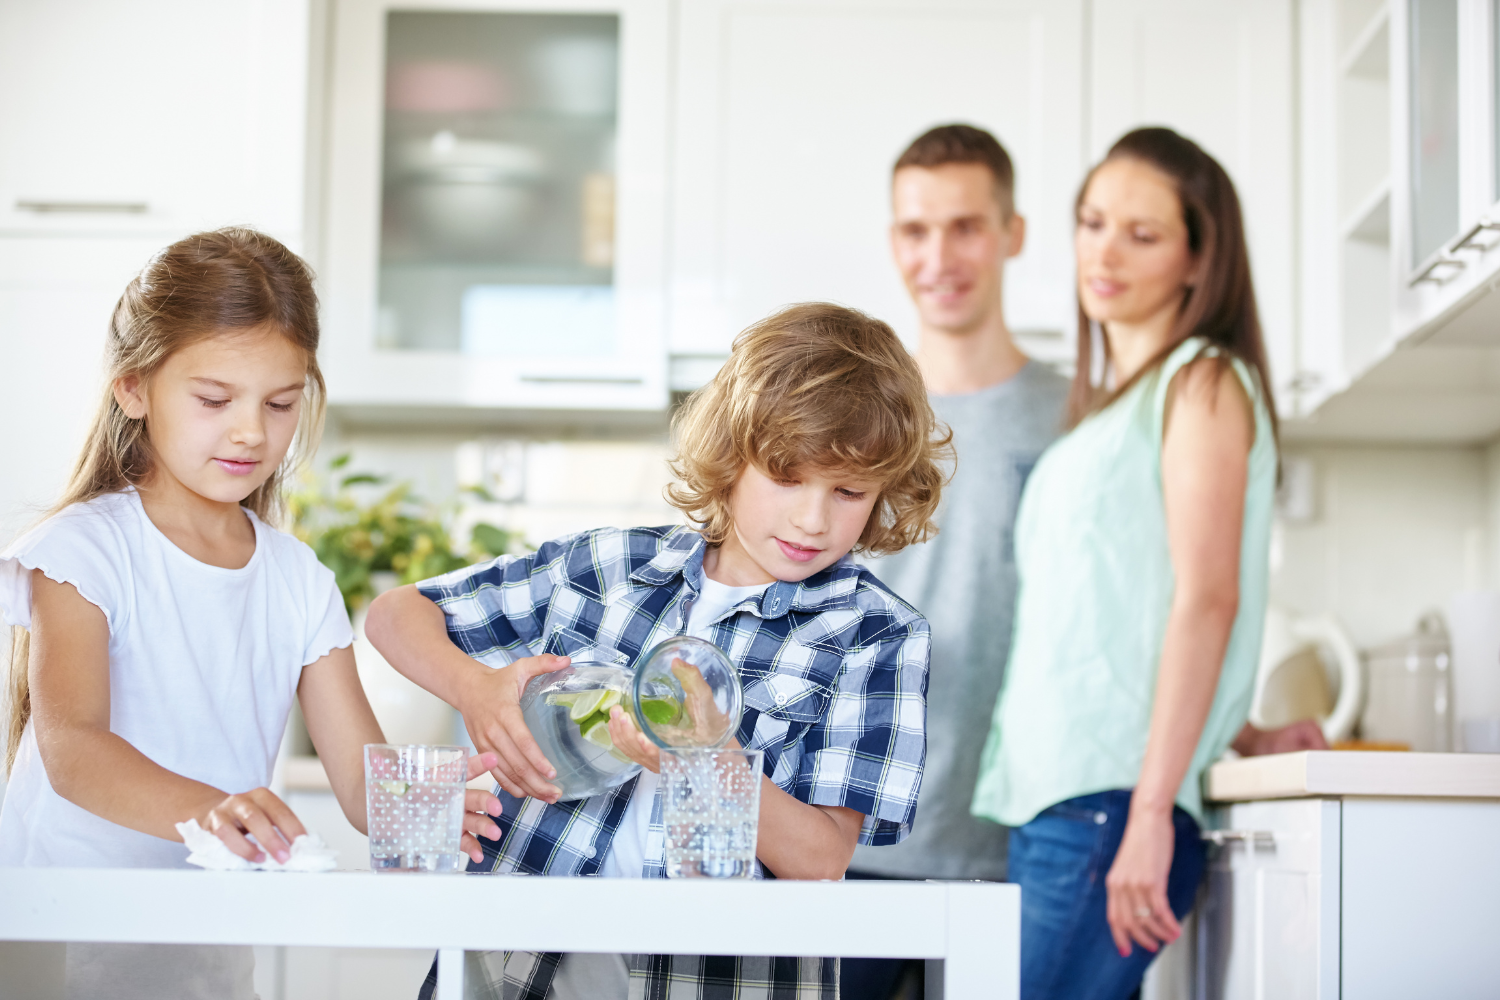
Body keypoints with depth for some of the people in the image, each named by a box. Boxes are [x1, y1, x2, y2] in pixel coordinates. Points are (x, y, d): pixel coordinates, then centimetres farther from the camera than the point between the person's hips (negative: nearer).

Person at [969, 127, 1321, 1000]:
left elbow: (1206, 599, -11)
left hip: (1115, 801, -7)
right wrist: (1236, 735, 8)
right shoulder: (1106, 410, 24)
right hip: (1051, 799, 7)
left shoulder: (1203, 382, -1)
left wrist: (1150, 813, -18)